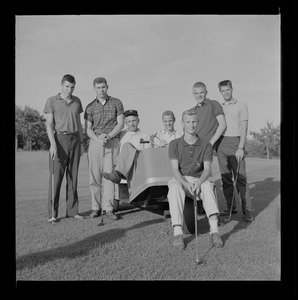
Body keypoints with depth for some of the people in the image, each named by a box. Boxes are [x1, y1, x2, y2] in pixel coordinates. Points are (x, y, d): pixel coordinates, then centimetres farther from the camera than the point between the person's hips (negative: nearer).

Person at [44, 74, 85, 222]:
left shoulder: (77, 101, 12)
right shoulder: (52, 101, 0)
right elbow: (49, 124, -6)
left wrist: (81, 142, 10)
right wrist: (53, 144, -18)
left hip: (74, 140, 4)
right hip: (59, 139, -4)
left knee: (73, 176, 5)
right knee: (56, 176, -6)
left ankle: (72, 211, 11)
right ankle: (52, 214, -2)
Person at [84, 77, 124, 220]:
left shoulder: (116, 103, 8)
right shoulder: (90, 107, 11)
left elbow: (120, 124, 2)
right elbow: (88, 129, 5)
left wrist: (108, 136, -13)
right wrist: (97, 139, -14)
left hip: (112, 143, -1)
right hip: (95, 143, 1)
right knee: (94, 176, -2)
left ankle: (108, 209, -3)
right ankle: (96, 208, 5)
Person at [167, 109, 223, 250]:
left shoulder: (206, 145, 1)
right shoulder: (175, 144, 0)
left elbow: (207, 169, -10)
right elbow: (175, 170, -9)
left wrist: (198, 183, -31)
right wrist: (186, 184, -29)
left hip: (199, 179, 1)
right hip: (180, 179, 0)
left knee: (208, 186, -35)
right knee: (174, 187, -36)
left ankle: (214, 231, -42)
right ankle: (178, 233, -42)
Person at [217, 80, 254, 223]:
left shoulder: (241, 106, 4)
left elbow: (244, 128, -3)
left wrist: (240, 148, -13)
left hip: (235, 142, -4)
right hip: (221, 143, 4)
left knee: (240, 177, -9)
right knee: (225, 177, 4)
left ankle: (247, 209, -7)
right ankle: (230, 206, 12)